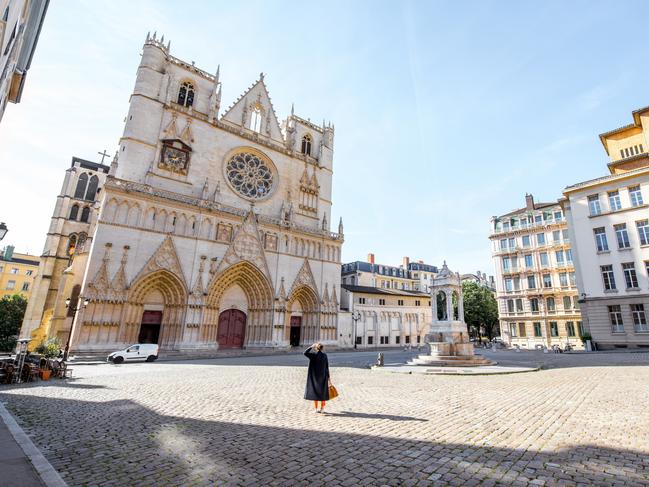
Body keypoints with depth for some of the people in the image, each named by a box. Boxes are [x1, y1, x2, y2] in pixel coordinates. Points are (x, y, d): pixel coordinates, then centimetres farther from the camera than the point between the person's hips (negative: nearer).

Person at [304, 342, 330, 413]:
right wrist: (328, 377, 5)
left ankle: (316, 408, 5)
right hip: (323, 375, 2)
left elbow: (305, 353, -2)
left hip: (314, 375, -2)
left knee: (315, 391, 7)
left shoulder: (313, 354, -12)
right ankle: (322, 408, 15)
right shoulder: (324, 355, -4)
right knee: (322, 392, 13)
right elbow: (327, 367, -2)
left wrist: (311, 346, 3)